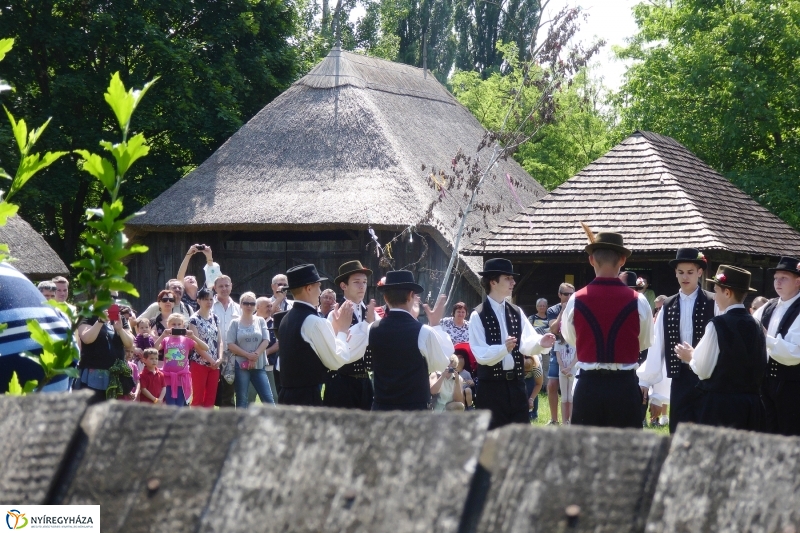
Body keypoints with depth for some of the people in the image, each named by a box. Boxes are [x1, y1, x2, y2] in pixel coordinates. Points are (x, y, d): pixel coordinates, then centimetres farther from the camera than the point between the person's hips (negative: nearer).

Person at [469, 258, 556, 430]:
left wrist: (541, 343, -24)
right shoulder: (478, 315, -7)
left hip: (517, 383, 5)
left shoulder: (516, 312, 11)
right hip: (491, 386, -5)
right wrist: (503, 348, -33)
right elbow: (481, 354, -16)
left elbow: (527, 343, -2)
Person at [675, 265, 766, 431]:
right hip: (751, 406, 6)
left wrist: (690, 357, 11)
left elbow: (703, 369, -10)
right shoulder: (756, 326, 4)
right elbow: (760, 367, 13)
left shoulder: (718, 324, -12)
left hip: (719, 405, -6)